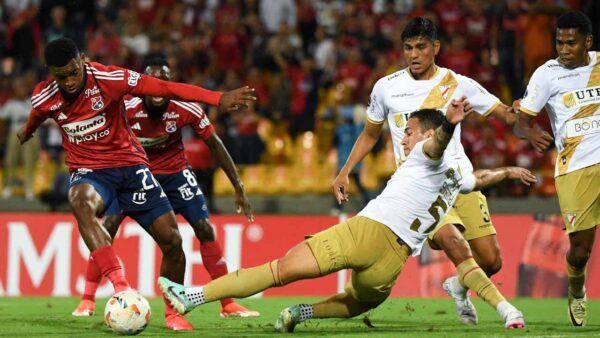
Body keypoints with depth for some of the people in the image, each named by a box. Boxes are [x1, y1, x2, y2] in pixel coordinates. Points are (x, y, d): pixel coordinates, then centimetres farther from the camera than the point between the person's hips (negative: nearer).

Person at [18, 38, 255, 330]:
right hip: (88, 171, -1)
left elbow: (165, 88, -21)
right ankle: (120, 285, -50)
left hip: (129, 163, 1)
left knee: (172, 241, -4)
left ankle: (174, 312, 19)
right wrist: (26, 134, 41)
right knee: (81, 203, -39)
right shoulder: (44, 98, -9)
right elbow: (36, 117, 17)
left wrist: (219, 98, -28)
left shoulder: (108, 78, -17)